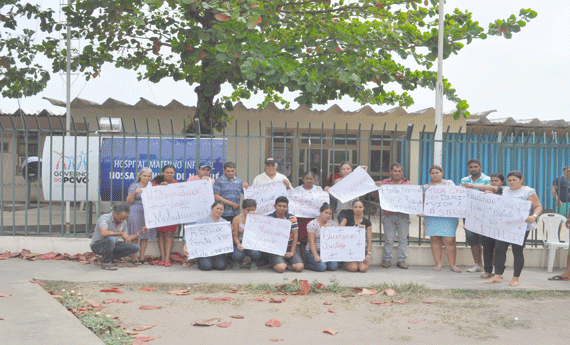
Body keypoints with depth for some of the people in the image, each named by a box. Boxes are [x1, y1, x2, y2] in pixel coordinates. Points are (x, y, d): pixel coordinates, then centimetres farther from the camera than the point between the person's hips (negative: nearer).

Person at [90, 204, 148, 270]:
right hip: (97, 245, -7)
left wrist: (140, 232, -3)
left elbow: (127, 239, 8)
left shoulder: (123, 222, 2)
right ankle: (106, 263, -19)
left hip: (112, 245, 7)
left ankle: (110, 258, -1)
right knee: (111, 239, -40)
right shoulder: (105, 218, -20)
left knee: (136, 248, -7)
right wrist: (121, 233, -32)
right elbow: (103, 233, -39)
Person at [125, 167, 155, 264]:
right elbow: (129, 201, -3)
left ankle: (141, 257, 14)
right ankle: (135, 258, 4)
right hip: (136, 213, -5)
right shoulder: (134, 186, 0)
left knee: (145, 236, 6)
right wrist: (134, 193, -19)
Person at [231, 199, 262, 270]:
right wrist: (238, 244, -22)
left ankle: (254, 262, 7)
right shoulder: (237, 219, 0)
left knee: (255, 253, -34)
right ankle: (237, 261, 12)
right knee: (238, 255, -31)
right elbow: (235, 235, -2)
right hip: (241, 243, 0)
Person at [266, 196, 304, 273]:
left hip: (289, 247, 3)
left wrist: (292, 252, -5)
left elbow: (295, 236, 5)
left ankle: (287, 261, 13)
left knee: (299, 267, -18)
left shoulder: (292, 218, 6)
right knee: (281, 268, -28)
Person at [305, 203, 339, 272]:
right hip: (313, 251, -4)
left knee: (334, 266, -22)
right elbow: (311, 242, -14)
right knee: (322, 267, -28)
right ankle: (306, 264, 1)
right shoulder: (312, 224, -8)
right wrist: (316, 256, -25)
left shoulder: (331, 223, 8)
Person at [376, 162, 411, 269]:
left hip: (403, 215, 1)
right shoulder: (384, 183, 11)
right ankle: (387, 259, 10)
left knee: (403, 238, 3)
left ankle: (401, 260, 10)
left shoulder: (408, 184, 13)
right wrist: (377, 187, -9)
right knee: (389, 239, -1)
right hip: (388, 215, -1)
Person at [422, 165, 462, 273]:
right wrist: (422, 213, 7)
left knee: (449, 240, -9)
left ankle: (452, 264, -1)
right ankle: (438, 264, 5)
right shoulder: (426, 187, 17)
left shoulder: (449, 183, 12)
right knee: (435, 240, -1)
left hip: (448, 216, -2)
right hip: (431, 217, 2)